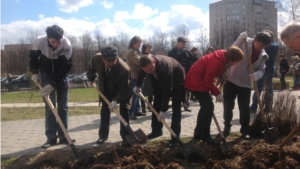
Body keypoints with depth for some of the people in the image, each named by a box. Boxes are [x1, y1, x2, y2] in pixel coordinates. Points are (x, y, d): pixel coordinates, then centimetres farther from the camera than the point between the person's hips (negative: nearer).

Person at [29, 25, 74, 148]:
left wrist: (53, 84, -28)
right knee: (49, 106, -6)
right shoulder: (39, 42, -25)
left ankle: (63, 136, 9)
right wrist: (34, 72, -13)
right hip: (46, 74, 0)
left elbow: (66, 67, -24)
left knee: (63, 106, 1)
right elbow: (33, 57, -3)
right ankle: (51, 137, 2)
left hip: (61, 75, 1)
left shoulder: (67, 45, -28)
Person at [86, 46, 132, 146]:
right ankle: (103, 135, 17)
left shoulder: (124, 69, -43)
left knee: (124, 112, -8)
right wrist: (90, 79, 3)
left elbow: (124, 89, -34)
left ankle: (125, 137, 1)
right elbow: (92, 68, -3)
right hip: (106, 89, 4)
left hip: (123, 91, -4)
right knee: (104, 111, 7)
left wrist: (116, 100, -42)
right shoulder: (97, 58, -30)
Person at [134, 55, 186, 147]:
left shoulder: (165, 68, -43)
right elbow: (141, 73, 2)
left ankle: (175, 137, -9)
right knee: (156, 105, 5)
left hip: (177, 82, -6)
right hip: (161, 82, 7)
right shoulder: (147, 64, -24)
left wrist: (163, 110, -39)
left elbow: (167, 90, -41)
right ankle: (156, 131, 18)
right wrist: (137, 86, 16)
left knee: (175, 108, -13)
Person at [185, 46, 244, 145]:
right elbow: (208, 81, -23)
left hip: (197, 81, 10)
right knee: (209, 107, -10)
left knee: (205, 107, 14)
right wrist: (217, 93, -14)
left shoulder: (223, 59, 3)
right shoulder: (216, 62, -27)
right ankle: (205, 136, -1)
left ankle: (198, 133, 22)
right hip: (196, 82, -10)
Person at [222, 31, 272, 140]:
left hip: (246, 84, 3)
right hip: (231, 80, -3)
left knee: (245, 108, 4)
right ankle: (227, 126, 21)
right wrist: (240, 40, -35)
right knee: (228, 105, 3)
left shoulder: (263, 55, 2)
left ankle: (245, 130, 19)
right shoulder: (244, 43, -11)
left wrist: (257, 75, -26)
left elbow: (261, 70, -2)